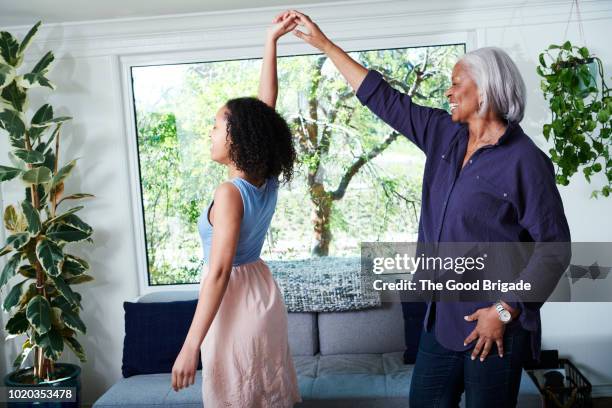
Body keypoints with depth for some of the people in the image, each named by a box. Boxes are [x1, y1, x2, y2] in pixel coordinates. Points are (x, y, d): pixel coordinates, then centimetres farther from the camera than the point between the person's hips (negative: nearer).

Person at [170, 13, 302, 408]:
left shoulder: (230, 193, -24)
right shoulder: (268, 180, -3)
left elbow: (219, 272, -26)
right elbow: (266, 106, 4)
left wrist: (191, 346, -23)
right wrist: (271, 42, 8)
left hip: (234, 301, -8)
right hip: (262, 292, 8)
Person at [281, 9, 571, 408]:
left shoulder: (524, 160, -14)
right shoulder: (444, 135, 5)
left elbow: (554, 247, -14)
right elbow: (385, 99, 10)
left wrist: (505, 310, -17)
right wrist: (324, 43, 12)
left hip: (494, 325, -7)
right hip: (442, 316, 7)